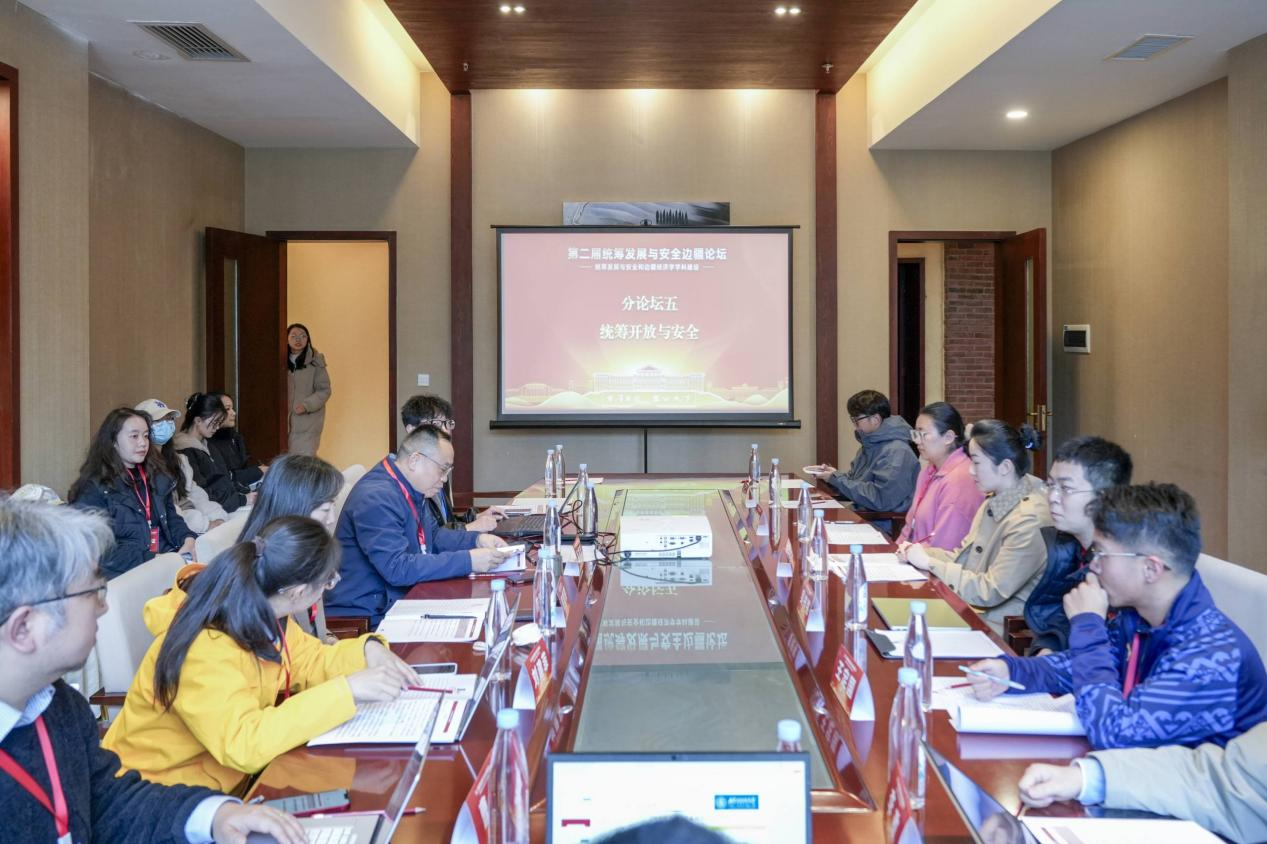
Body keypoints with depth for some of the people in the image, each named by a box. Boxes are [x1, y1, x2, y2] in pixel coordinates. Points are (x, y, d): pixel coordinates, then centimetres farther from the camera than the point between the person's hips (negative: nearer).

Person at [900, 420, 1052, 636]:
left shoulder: (1030, 519, -21)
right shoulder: (995, 501, 8)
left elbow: (991, 592, -20)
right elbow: (966, 559, 14)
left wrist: (930, 563, -13)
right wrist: (924, 553, -3)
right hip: (972, 610, 8)